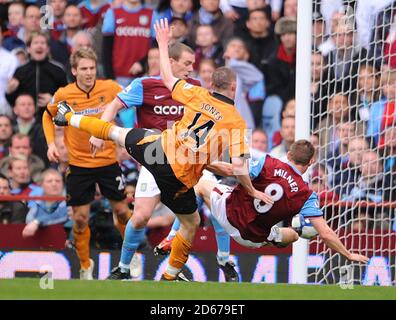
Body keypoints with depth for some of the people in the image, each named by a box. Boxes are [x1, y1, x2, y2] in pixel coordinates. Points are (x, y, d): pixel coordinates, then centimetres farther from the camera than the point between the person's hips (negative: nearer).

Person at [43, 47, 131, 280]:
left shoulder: (110, 88, -9)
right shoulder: (63, 95, -8)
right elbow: (48, 116, 12)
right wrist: (51, 143, -2)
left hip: (108, 161, 0)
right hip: (78, 164, 0)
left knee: (122, 211, 5)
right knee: (80, 217, 2)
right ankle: (85, 265, 19)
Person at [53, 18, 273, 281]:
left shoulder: (198, 95, -2)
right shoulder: (237, 122, -11)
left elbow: (168, 79, 14)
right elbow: (238, 166, -17)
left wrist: (163, 43, 28)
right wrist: (253, 192, -1)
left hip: (160, 148, 4)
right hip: (177, 179, -4)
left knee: (116, 132, 30)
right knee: (191, 224, 18)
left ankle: (69, 117, 51)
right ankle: (170, 276, 27)